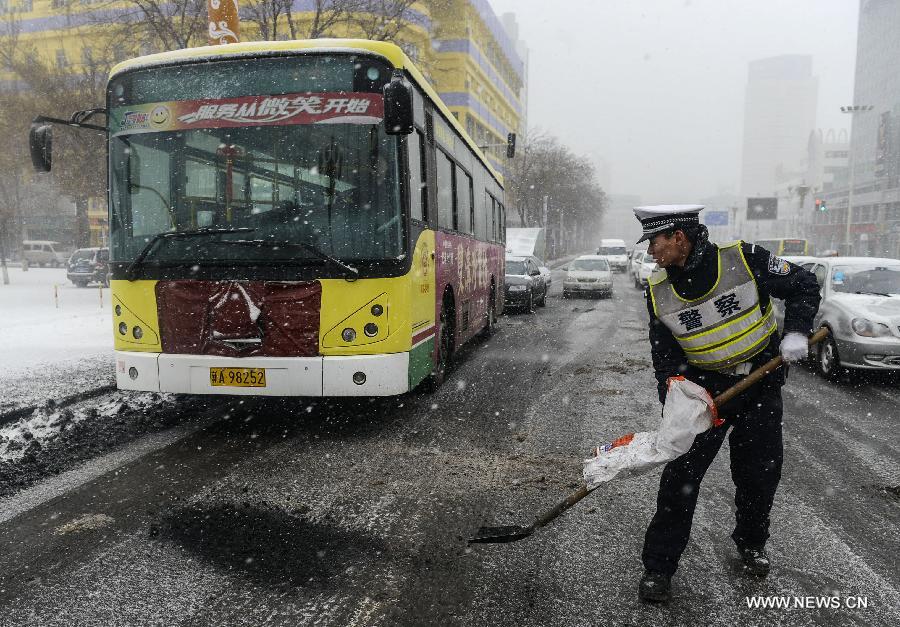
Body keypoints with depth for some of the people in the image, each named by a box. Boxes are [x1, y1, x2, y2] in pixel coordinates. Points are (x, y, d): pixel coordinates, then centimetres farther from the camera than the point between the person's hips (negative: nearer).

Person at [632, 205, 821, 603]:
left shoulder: (744, 260, -16)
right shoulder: (659, 293, -8)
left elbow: (803, 286, -3)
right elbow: (665, 357, -5)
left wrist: (796, 331, -18)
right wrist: (674, 402, -18)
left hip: (761, 385, 0)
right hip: (703, 389, 1)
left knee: (760, 475, 11)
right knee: (680, 476, -5)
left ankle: (751, 543, 40)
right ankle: (658, 567, 7)